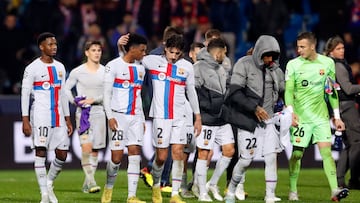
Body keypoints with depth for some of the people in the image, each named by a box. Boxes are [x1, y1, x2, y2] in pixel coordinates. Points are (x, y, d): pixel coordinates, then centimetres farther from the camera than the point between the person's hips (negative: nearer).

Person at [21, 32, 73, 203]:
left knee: (62, 154, 1)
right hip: (41, 116, -6)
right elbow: (25, 94, -5)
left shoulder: (60, 67, 15)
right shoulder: (32, 68, -4)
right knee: (41, 152, -8)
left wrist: (67, 119, 16)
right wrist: (25, 120, -12)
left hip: (58, 117, 6)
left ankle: (49, 183, 25)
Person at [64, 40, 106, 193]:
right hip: (82, 112, -3)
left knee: (95, 149, 4)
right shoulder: (77, 72, 0)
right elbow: (66, 89, 9)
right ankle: (91, 181, -22)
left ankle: (87, 184, 13)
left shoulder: (105, 71, 5)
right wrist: (74, 101, -5)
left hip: (99, 112, 3)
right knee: (86, 146, -19)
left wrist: (94, 100, -10)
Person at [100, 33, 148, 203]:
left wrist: (142, 119, 18)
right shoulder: (114, 66, -4)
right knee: (117, 156, -5)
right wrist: (110, 116, -14)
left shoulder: (140, 68, 15)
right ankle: (108, 189, 20)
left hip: (135, 117, 5)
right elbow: (106, 94, -6)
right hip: (119, 116, -5)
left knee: (135, 154, -5)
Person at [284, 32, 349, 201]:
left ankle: (335, 191, -14)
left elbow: (332, 91, 11)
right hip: (300, 116, -1)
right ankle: (293, 191, 13)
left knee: (326, 150, -9)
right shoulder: (293, 65, -2)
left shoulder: (327, 63, 4)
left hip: (321, 116, 1)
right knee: (297, 153, 0)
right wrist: (291, 112, -20)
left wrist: (337, 116, 9)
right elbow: (288, 90, -4)